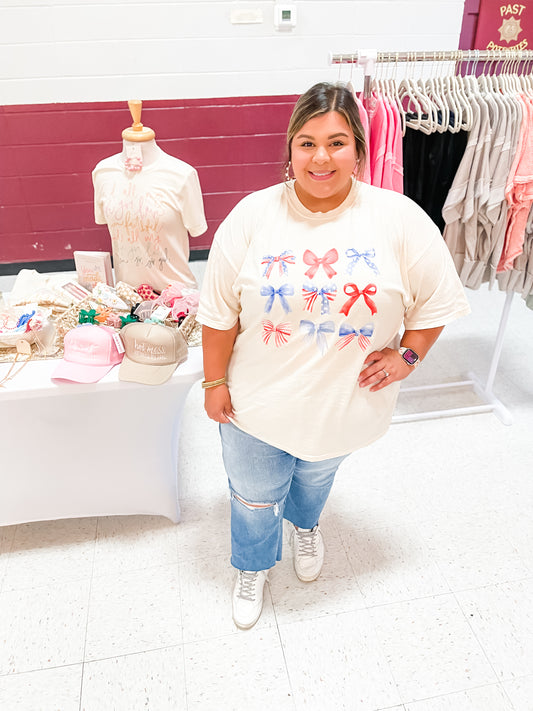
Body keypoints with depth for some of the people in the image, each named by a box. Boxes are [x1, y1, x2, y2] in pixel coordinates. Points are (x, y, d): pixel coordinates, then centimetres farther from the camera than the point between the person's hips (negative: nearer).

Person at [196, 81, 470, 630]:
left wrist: (408, 354, -8)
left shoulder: (399, 219, -13)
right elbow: (219, 311, -8)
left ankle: (305, 525, 67)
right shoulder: (252, 216, -14)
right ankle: (253, 566, 54)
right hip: (258, 402, 0)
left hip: (346, 402, 1)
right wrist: (214, 382, -6)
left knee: (315, 476, 30)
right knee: (254, 494, 20)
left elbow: (439, 298, -1)